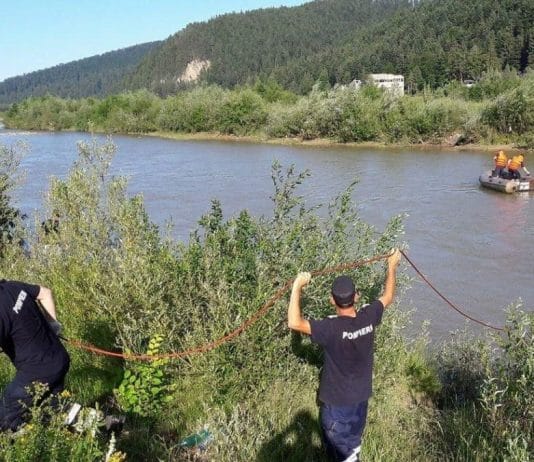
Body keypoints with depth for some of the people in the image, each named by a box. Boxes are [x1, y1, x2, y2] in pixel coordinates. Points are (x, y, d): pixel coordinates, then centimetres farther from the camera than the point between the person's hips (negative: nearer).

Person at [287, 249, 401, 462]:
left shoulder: (332, 328, -33)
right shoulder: (368, 317, -17)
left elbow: (294, 323, -40)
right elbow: (387, 297, 3)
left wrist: (297, 287, -33)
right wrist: (392, 266, 14)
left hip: (337, 400, -5)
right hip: (361, 395, 5)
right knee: (354, 441, 30)